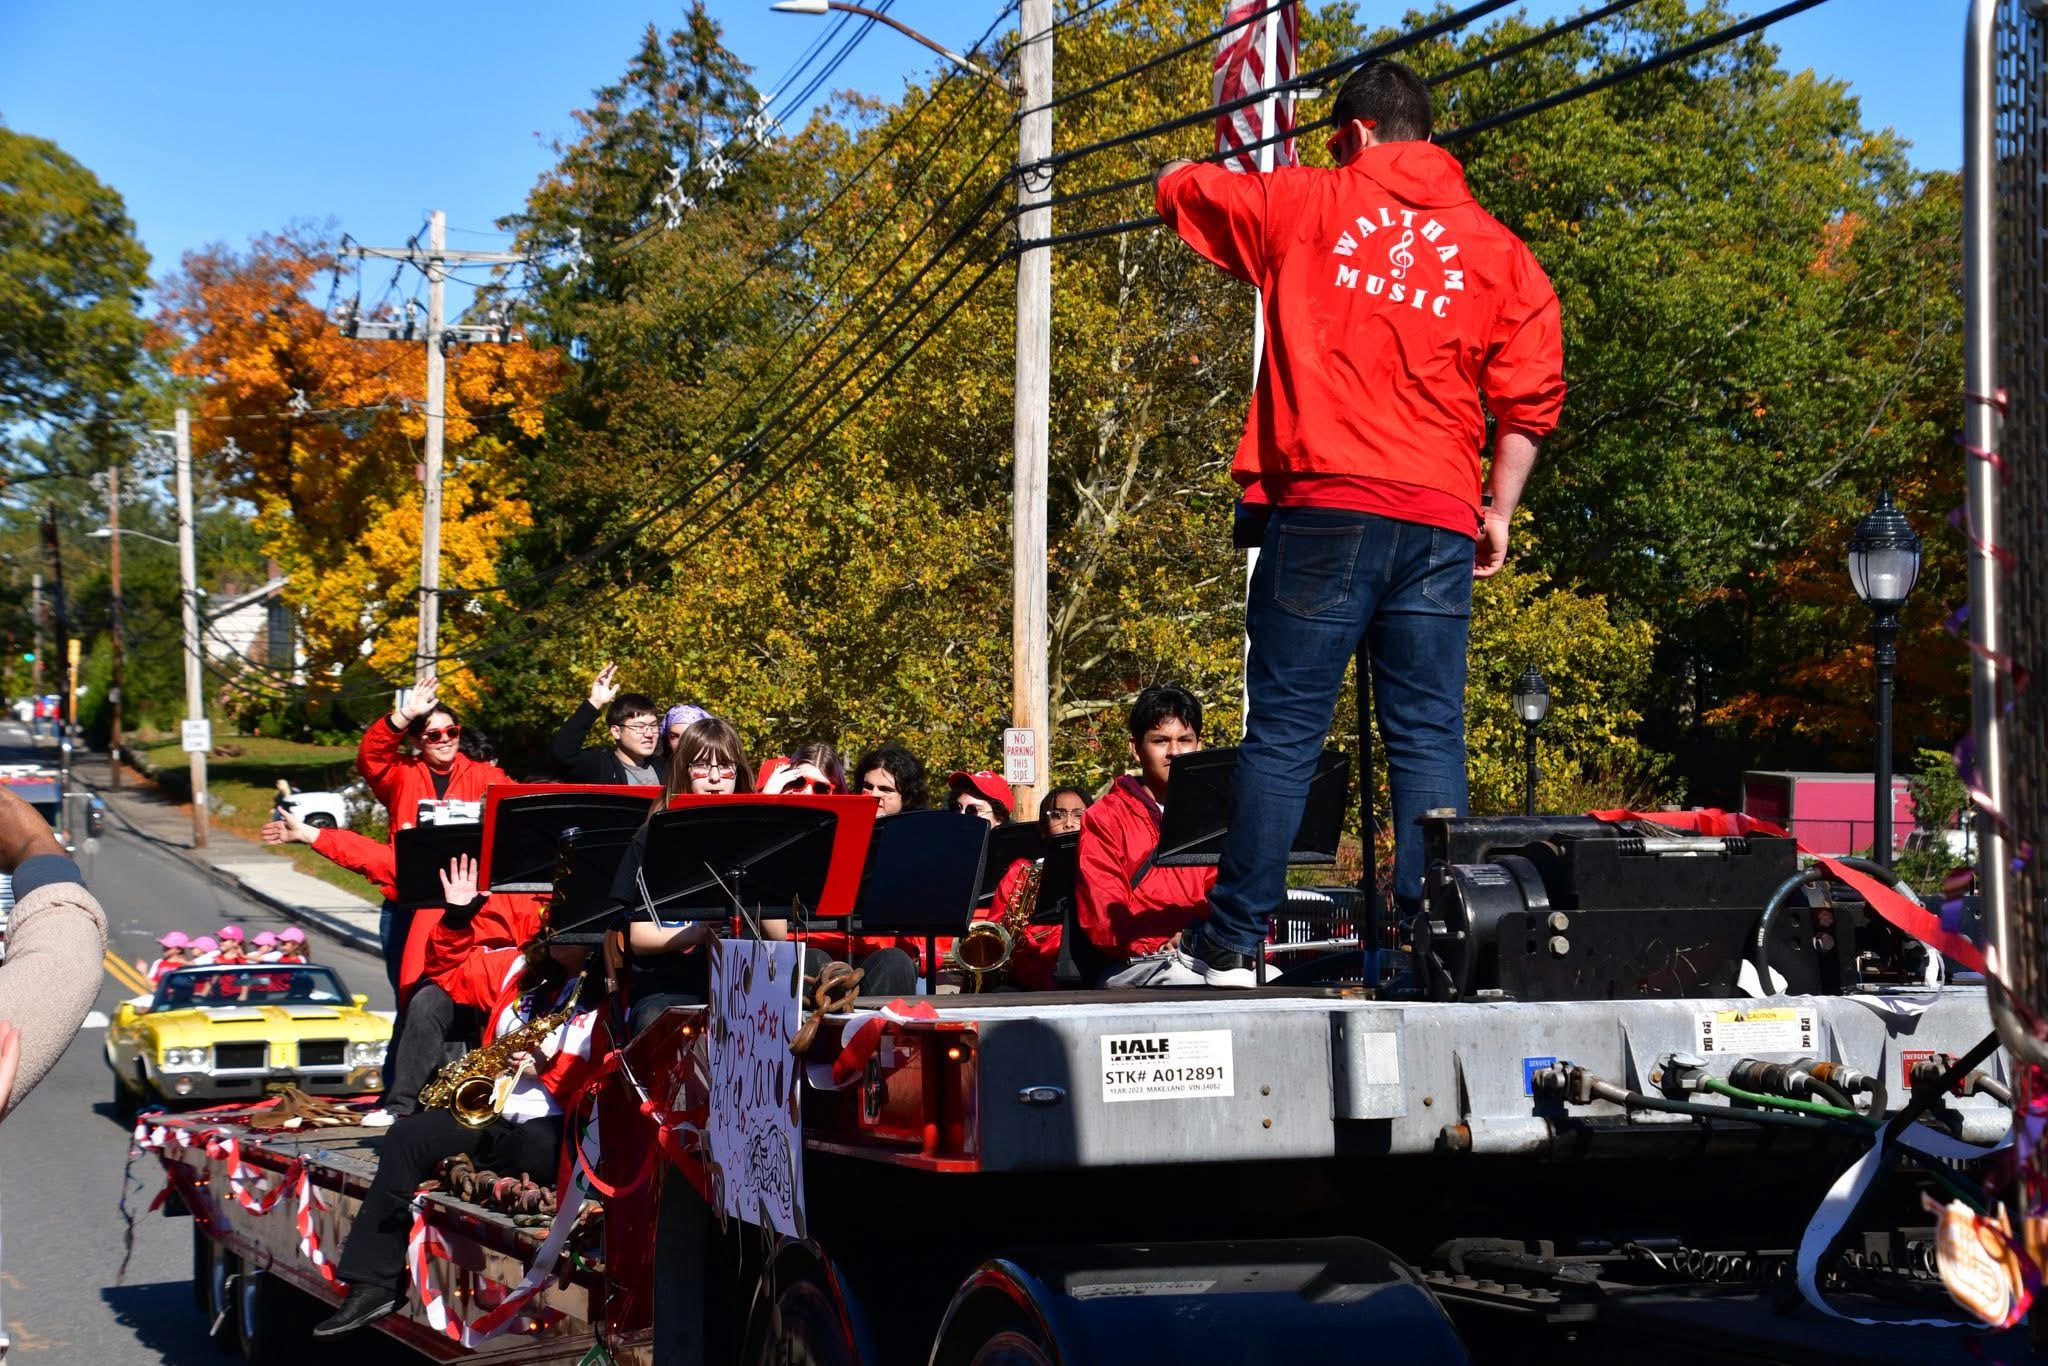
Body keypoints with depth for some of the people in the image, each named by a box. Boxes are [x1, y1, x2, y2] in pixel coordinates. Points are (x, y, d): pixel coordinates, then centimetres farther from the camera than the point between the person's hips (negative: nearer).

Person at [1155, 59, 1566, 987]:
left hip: (1320, 507, -2)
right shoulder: (1497, 249, 13)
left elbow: (1178, 186, 23)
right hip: (1439, 523, 2)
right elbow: (1532, 396, 8)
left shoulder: (1303, 204, 8)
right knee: (1428, 738, 3)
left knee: (1284, 730, -1)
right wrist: (1499, 508, 14)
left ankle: (1234, 942, 1)